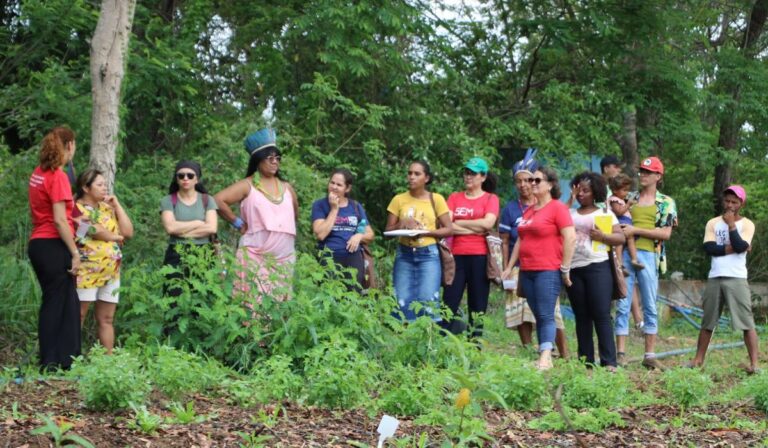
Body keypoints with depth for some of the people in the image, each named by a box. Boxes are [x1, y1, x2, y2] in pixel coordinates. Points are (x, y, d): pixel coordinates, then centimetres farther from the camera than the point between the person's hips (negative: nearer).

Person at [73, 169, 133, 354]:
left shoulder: (107, 208, 17)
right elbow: (91, 230, -16)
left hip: (111, 272, 6)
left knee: (106, 319, 6)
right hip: (86, 271, -6)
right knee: (78, 316, -6)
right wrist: (115, 236, 1)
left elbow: (128, 232, 8)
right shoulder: (76, 207, -4)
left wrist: (116, 205, 5)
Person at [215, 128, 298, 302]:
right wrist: (238, 223, -7)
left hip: (284, 258, 5)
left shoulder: (286, 188, 15)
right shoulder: (247, 186, -1)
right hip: (255, 257, -5)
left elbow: (295, 213, 31)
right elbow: (218, 200, -10)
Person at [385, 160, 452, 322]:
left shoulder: (436, 199, 1)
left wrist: (425, 232, -14)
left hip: (428, 255, -2)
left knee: (429, 302, -10)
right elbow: (388, 230, 6)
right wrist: (402, 225, -13)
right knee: (403, 302, -2)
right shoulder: (399, 200, 5)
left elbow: (448, 229, 0)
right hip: (404, 255, 2)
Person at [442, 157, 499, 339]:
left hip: (479, 257, -2)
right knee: (449, 304, -3)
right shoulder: (454, 198, 13)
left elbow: (487, 223, -11)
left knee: (477, 306, 2)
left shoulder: (491, 198, 6)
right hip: (457, 255, 2)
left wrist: (459, 223, -3)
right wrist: (475, 229, -8)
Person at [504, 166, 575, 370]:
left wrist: (565, 268, -13)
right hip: (527, 271, 8)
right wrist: (509, 267, 20)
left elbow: (570, 238, -11)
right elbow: (520, 240, 23)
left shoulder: (558, 208, -5)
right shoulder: (529, 211, 19)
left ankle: (545, 359, -17)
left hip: (548, 271, -8)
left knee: (546, 315, -12)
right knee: (538, 316, 6)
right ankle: (545, 358, 8)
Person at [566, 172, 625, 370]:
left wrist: (602, 236, -12)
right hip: (574, 269, 4)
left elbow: (621, 238, 4)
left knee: (601, 315, -9)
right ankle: (586, 361, 9)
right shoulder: (570, 214, 17)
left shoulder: (605, 213, 8)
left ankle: (609, 362, -10)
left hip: (597, 267, -4)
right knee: (581, 316, 6)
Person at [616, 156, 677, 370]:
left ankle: (650, 355, 10)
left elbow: (665, 233, -5)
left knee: (650, 307, 4)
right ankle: (620, 354, 2)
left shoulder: (666, 203, 6)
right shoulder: (629, 198, 14)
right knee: (622, 305, 0)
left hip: (648, 255, -2)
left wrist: (636, 230, -12)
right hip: (625, 253, 2)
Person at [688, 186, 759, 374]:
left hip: (737, 279, -3)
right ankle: (698, 359, 17)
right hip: (715, 278, 3)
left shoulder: (747, 224, 2)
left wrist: (731, 224, -8)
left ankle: (754, 362, -10)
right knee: (708, 322, 11)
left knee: (747, 321, -7)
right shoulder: (713, 223, 10)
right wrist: (731, 248, -11)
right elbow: (709, 248, -4)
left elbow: (740, 247, -14)